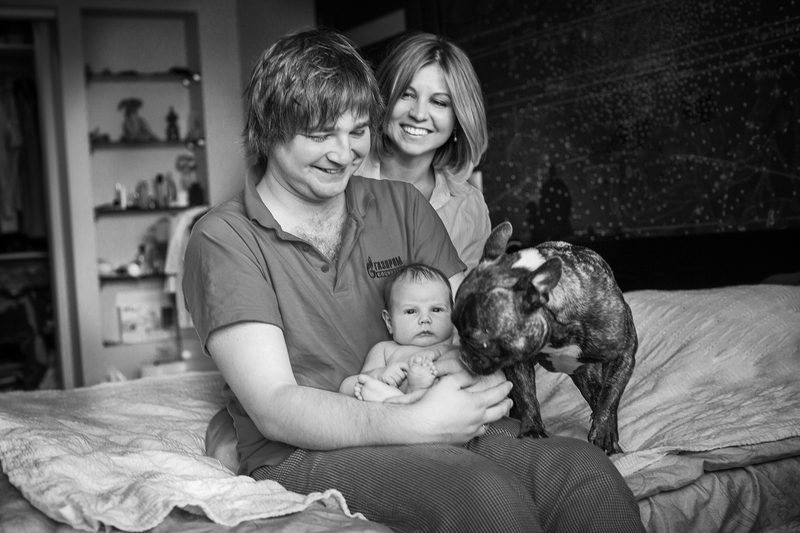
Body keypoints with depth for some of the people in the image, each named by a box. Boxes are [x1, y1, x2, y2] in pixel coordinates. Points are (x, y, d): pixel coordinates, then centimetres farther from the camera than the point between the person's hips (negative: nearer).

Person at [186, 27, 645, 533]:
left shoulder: (402, 205, 12)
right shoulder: (224, 239, -4)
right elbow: (275, 410, -13)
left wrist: (465, 357, -17)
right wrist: (416, 422, -27)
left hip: (436, 429, 5)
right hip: (305, 454, -4)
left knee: (587, 470, -24)